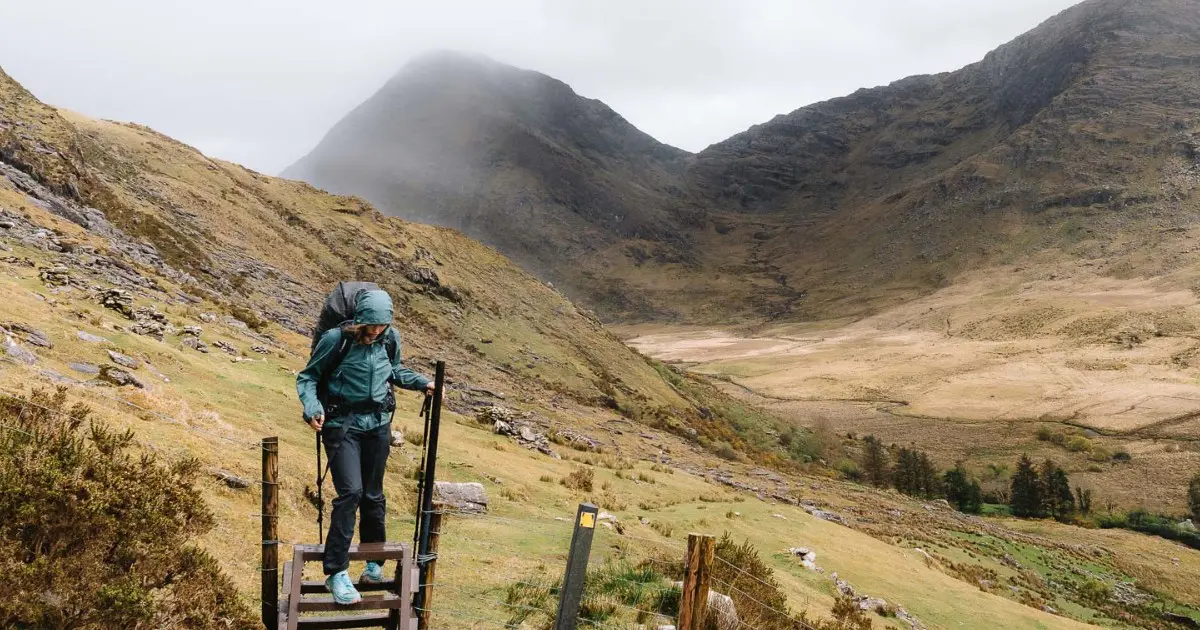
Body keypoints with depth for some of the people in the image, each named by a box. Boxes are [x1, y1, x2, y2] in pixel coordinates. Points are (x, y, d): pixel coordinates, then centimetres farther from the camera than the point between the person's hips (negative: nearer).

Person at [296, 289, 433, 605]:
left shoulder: (390, 339, -1)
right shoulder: (336, 339, -15)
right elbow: (307, 376, -5)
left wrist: (422, 382, 5)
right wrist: (313, 407, -21)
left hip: (378, 424, 4)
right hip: (342, 425, -4)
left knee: (373, 495, 12)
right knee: (351, 491, -17)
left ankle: (375, 563, 30)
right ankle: (336, 573, -10)